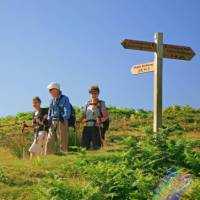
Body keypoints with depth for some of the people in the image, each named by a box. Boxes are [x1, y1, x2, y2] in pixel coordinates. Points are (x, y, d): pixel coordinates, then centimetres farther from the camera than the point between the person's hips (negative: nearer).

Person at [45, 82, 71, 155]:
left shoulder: (64, 99, -2)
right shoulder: (52, 100, 17)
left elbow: (67, 112, -11)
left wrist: (63, 119, -25)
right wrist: (48, 121, 7)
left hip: (61, 122, -6)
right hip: (53, 123, 6)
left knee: (62, 143, -4)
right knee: (49, 142, 2)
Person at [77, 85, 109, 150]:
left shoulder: (101, 104, 3)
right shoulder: (87, 104, 16)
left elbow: (106, 116, -3)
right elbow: (84, 115, 21)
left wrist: (101, 120, -22)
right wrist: (79, 121, 4)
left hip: (97, 127, -4)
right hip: (87, 127, 4)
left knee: (97, 147, -7)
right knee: (84, 146, -1)